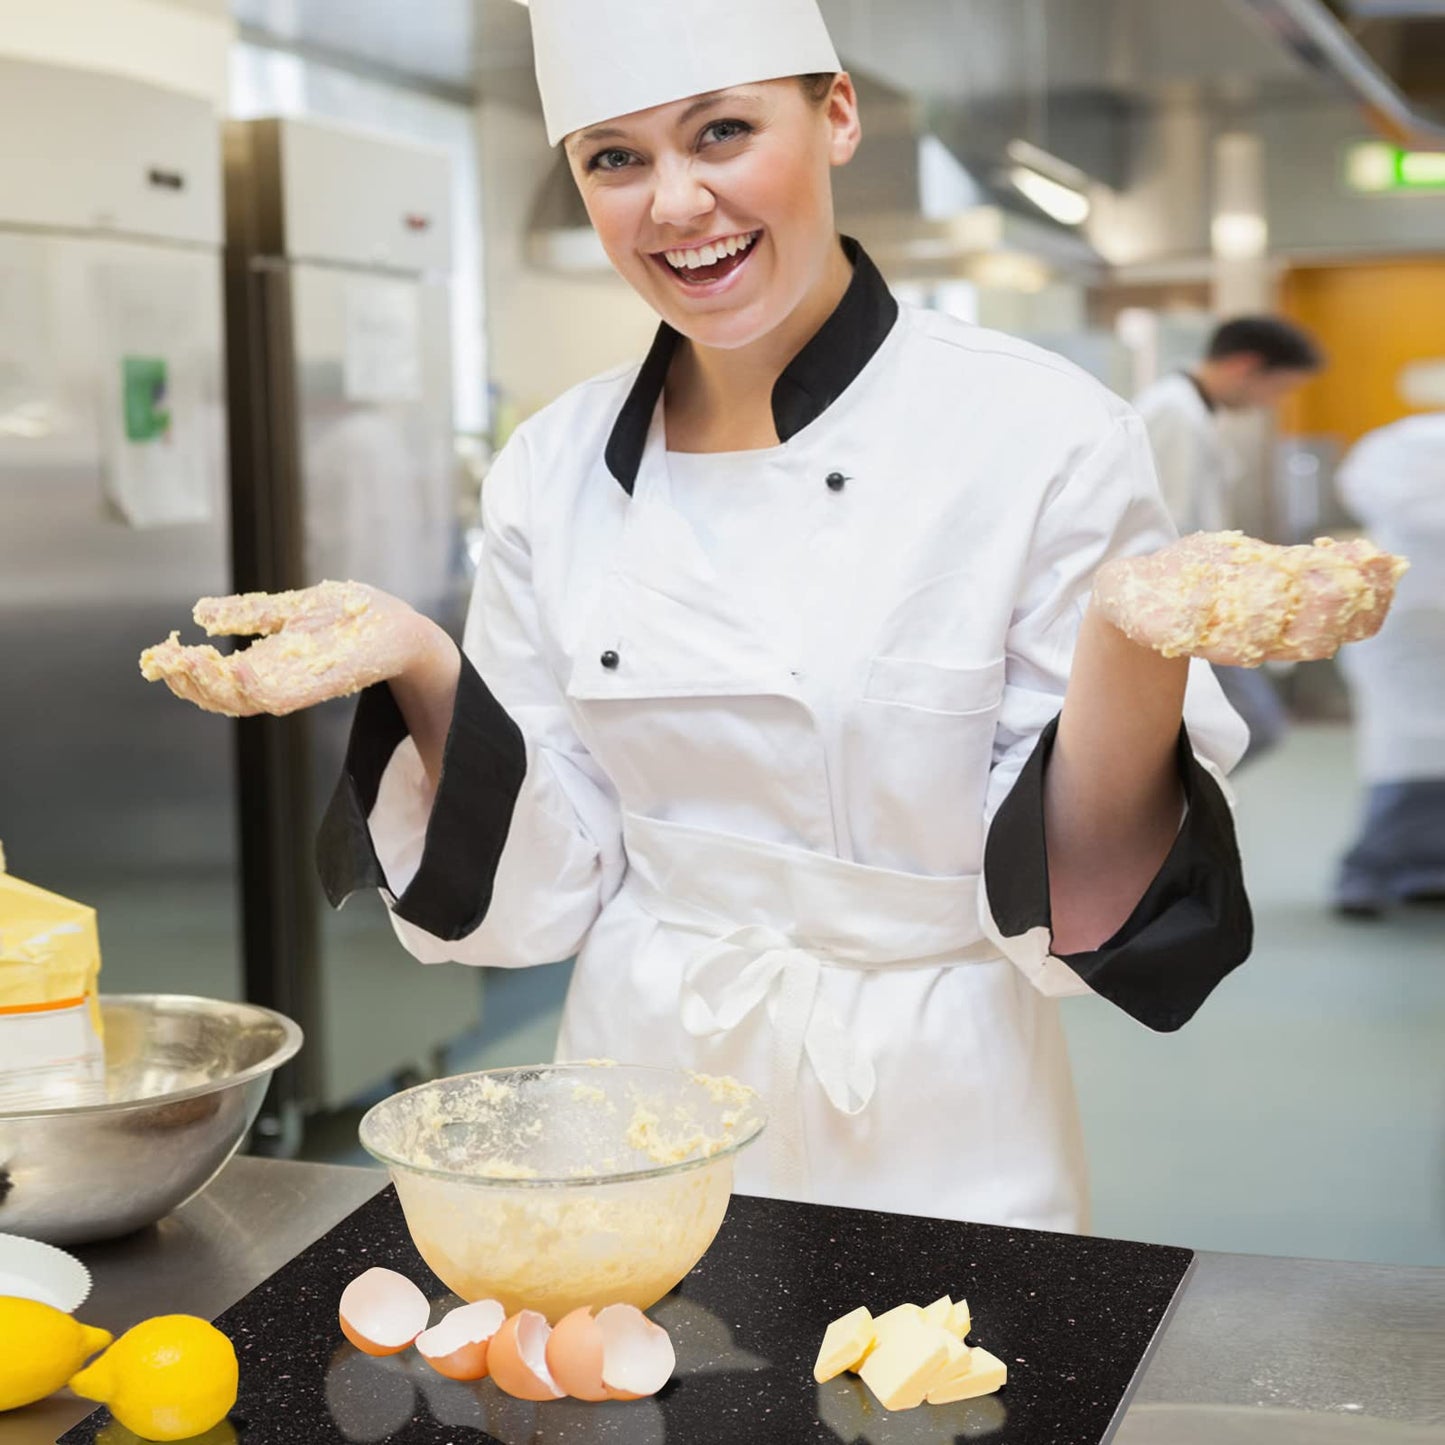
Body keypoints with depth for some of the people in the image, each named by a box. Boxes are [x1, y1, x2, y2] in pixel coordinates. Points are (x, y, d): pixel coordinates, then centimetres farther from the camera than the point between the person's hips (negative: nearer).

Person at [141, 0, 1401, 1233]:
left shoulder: (1040, 433, -15)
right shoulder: (556, 467, -3)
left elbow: (1079, 905, -15)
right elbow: (539, 884, 0)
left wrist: (1138, 645, -31)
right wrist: (421, 674, -15)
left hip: (928, 1136, -3)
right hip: (638, 1123, 4)